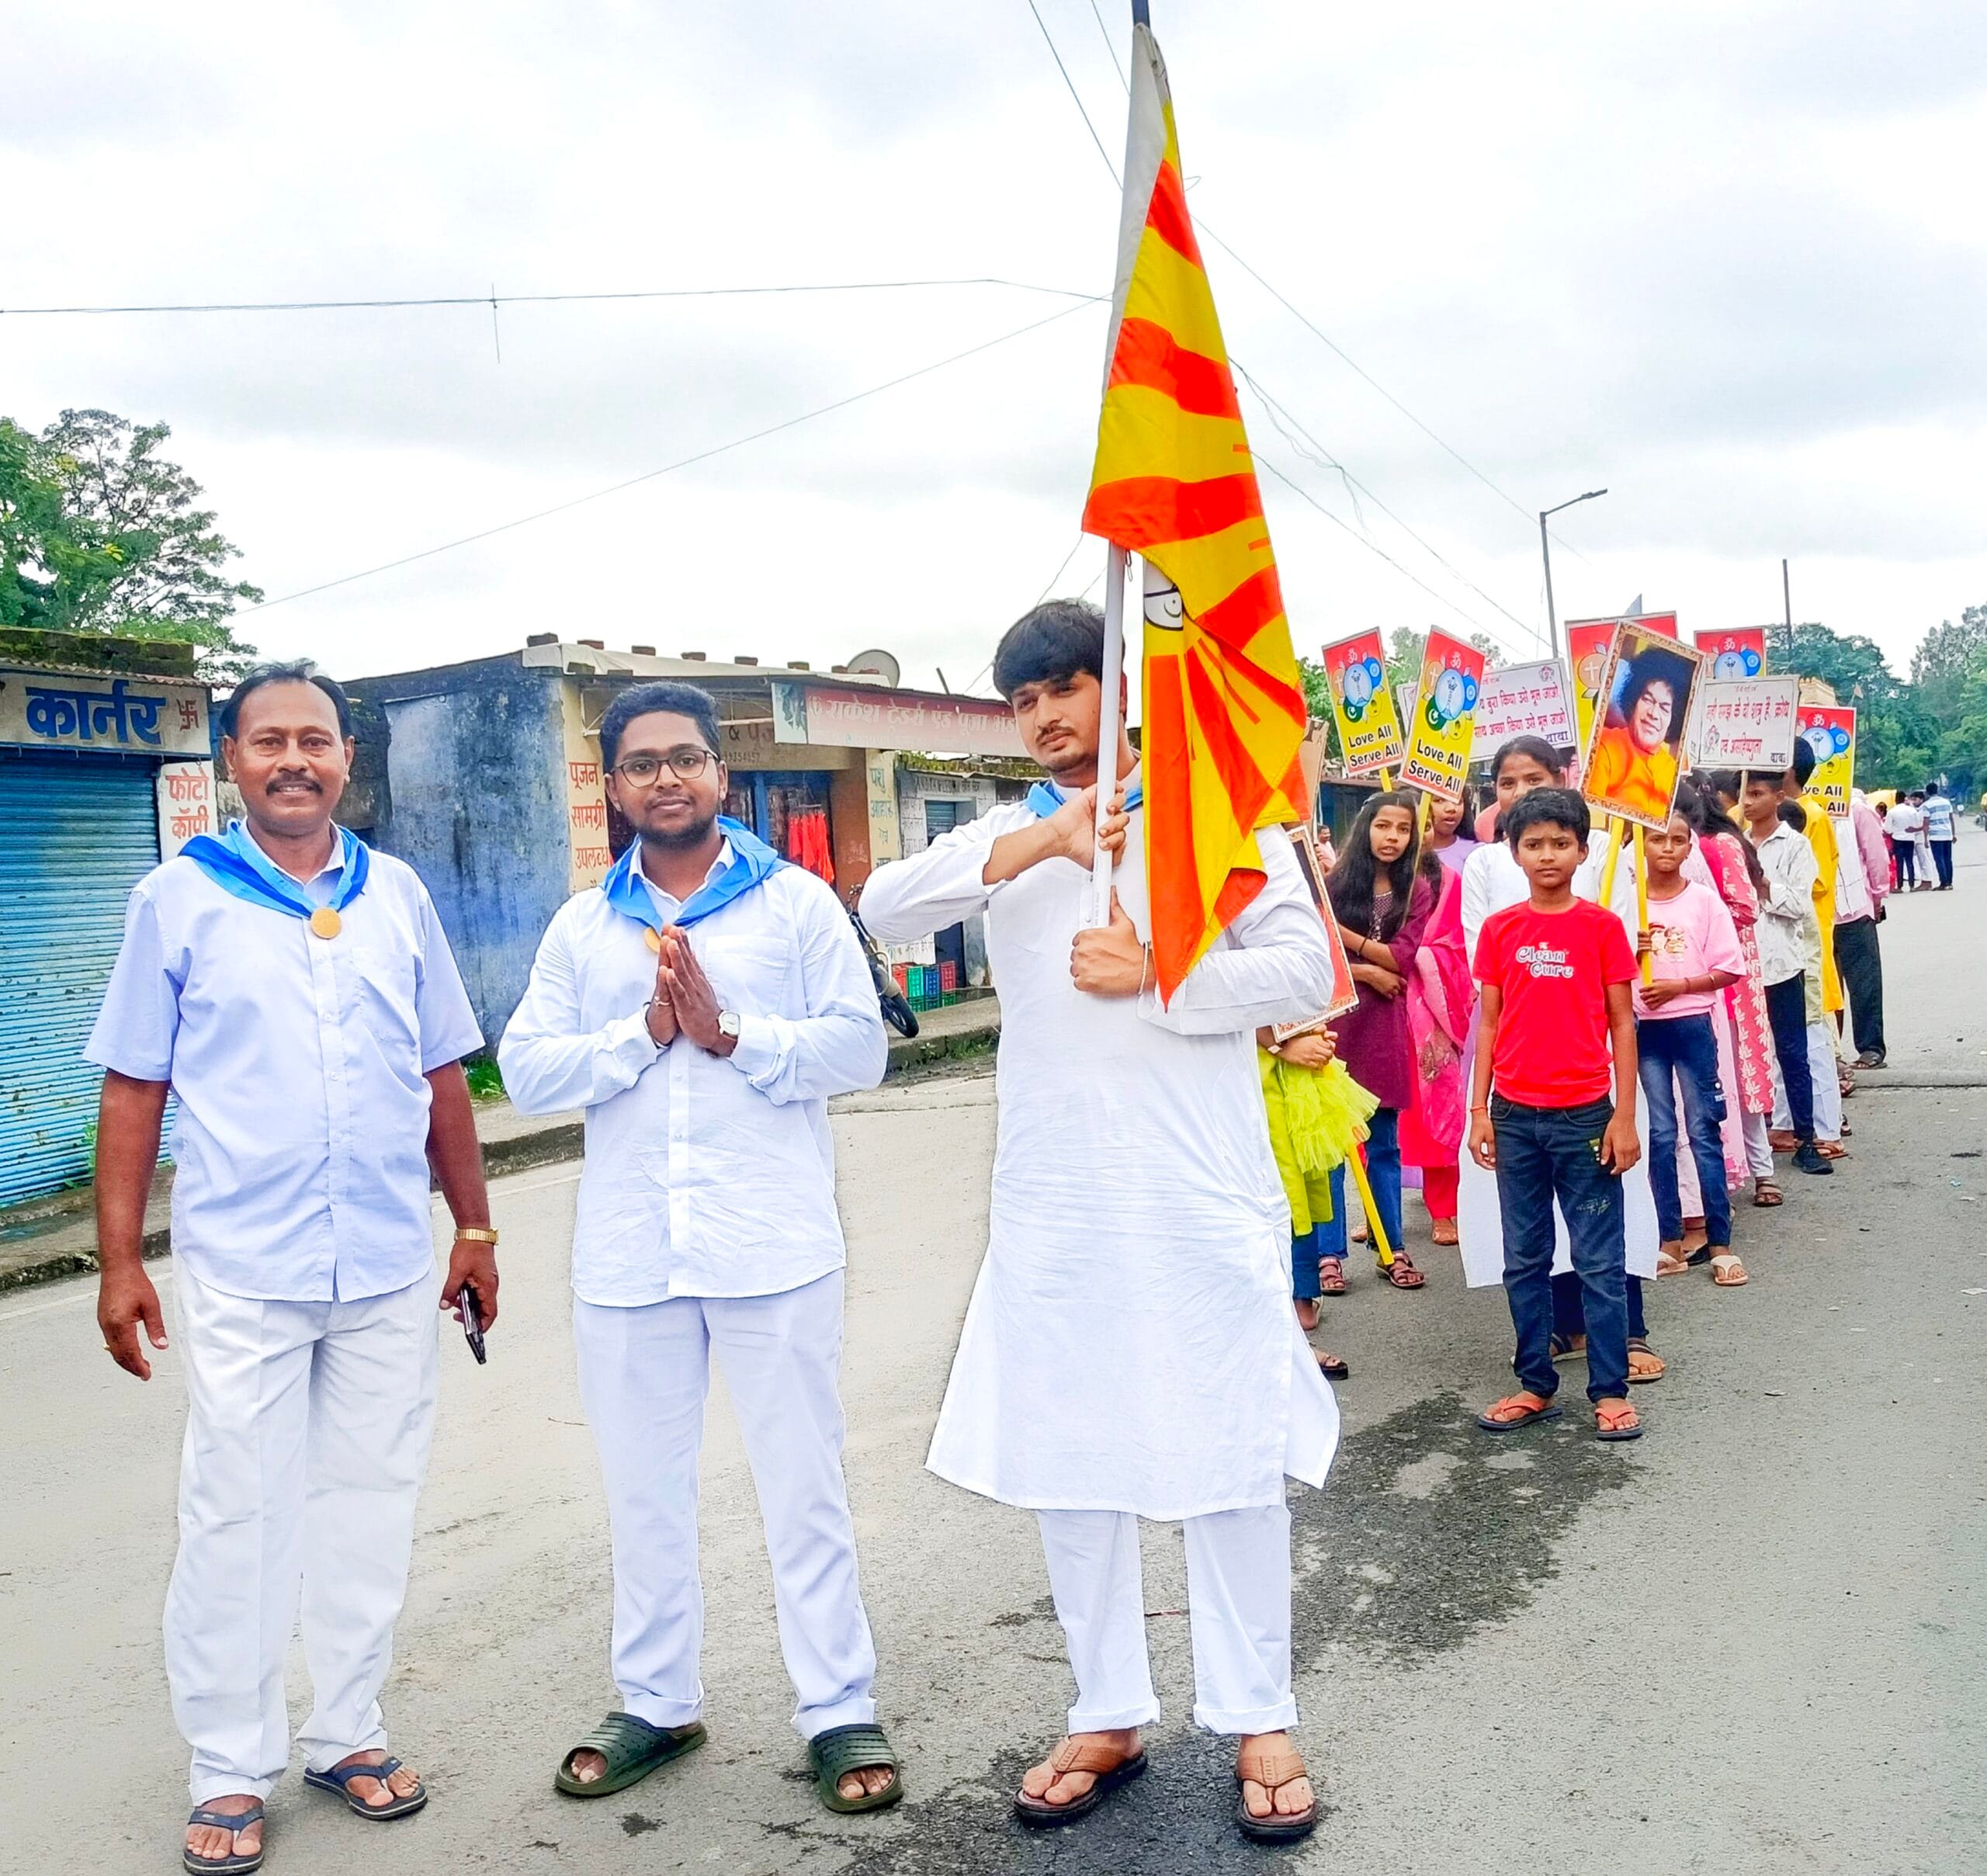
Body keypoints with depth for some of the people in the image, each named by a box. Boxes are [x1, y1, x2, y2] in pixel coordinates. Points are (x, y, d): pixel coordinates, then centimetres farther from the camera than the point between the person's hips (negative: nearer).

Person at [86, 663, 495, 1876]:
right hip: (241, 1273, -2)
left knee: (369, 1508, 12)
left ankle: (348, 1734, 28)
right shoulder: (179, 900, -1)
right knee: (236, 1520, 5)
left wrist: (476, 1230, 9)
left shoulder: (397, 896, 6)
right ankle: (233, 1773, 21)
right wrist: (120, 1263, -4)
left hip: (391, 1271, 3)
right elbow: (134, 1091, 0)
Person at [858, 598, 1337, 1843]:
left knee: (1230, 1453, 4)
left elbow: (1308, 973, -4)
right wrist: (1032, 844, -19)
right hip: (1054, 1210, 3)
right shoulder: (1005, 839, 10)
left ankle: (1259, 1718, 20)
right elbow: (885, 910, -8)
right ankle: (1110, 1715, 27)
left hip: (1201, 1201, -3)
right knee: (1065, 1459, 10)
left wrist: (1153, 979, -15)